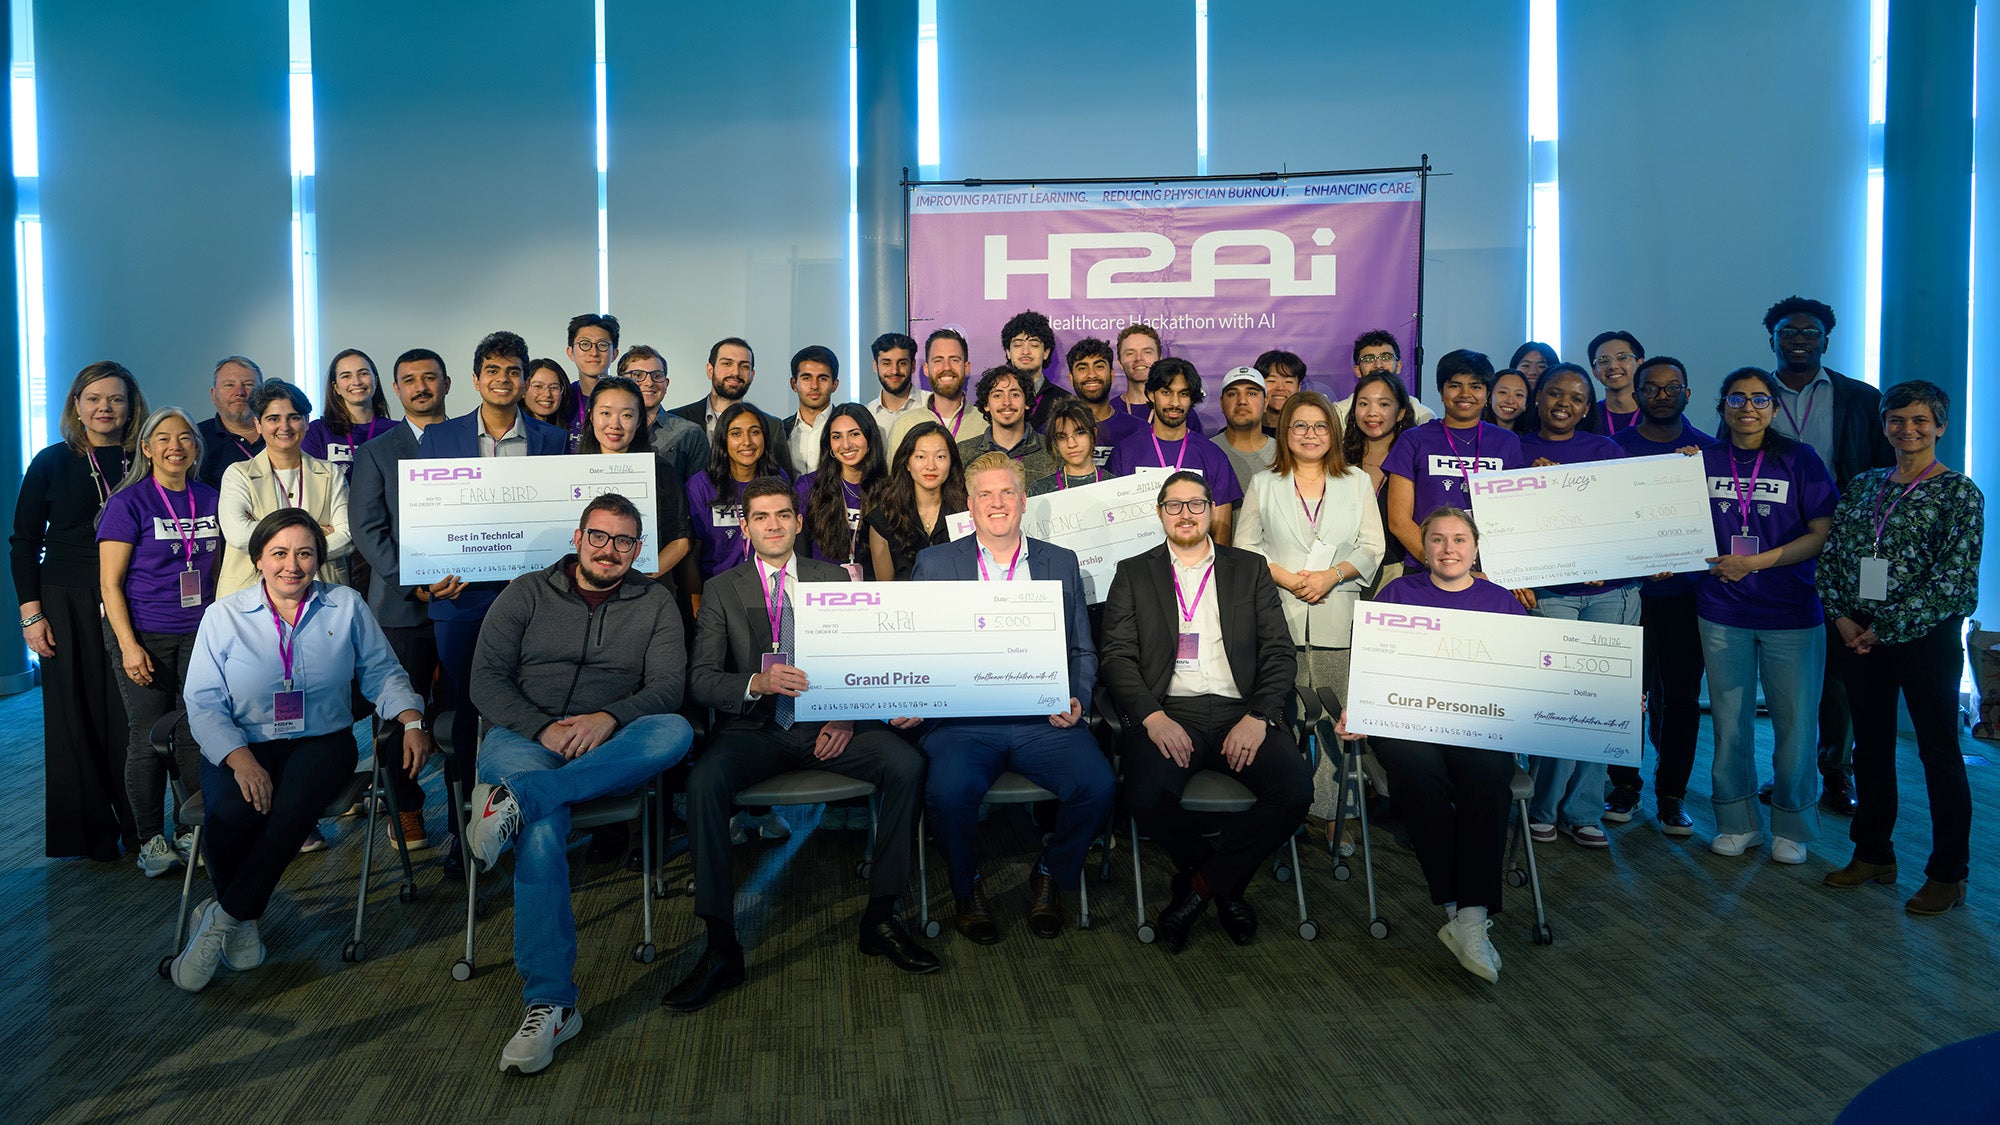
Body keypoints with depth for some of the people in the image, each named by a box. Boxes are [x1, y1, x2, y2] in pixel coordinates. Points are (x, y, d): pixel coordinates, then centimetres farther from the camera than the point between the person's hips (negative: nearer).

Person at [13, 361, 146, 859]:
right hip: (68, 606, -1)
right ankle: (92, 830, 15)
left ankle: (139, 827, 12)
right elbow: (24, 542, 3)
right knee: (77, 713, 4)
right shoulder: (53, 462, 2)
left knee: (131, 715, 1)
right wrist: (31, 612, -4)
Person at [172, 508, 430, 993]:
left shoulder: (346, 606, 7)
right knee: (230, 816, -30)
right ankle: (242, 924, -2)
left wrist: (411, 721, -9)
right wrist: (240, 760, -19)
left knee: (291, 811, -32)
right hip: (241, 744, 0)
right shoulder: (224, 615, 4)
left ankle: (224, 917, -12)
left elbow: (381, 672, 10)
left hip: (321, 740, 0)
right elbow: (204, 703, -2)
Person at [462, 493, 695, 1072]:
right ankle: (550, 1003, -36)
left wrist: (608, 718, -19)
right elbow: (486, 678, 3)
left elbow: (667, 687, 1)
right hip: (522, 737, -1)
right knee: (544, 825, -36)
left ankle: (520, 798, -42)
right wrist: (543, 728, -15)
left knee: (676, 732, -33)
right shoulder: (527, 593, 13)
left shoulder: (655, 603, 14)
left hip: (608, 750, 1)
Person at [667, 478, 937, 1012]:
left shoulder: (834, 579, 14)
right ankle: (721, 948, -24)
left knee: (906, 764, -25)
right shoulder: (722, 590, 10)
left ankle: (880, 917, -11)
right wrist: (757, 683, -21)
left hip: (826, 725, 1)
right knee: (704, 781, -32)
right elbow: (700, 678, 0)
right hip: (753, 727, -1)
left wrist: (847, 718, -10)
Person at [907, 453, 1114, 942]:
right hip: (961, 717, -1)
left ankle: (1049, 879, 6)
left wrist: (1075, 701, -3)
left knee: (1096, 785, -24)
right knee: (950, 789, -31)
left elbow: (1082, 651, 17)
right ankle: (968, 891, 0)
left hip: (1044, 719, 2)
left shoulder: (1062, 563, 17)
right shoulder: (934, 563, 13)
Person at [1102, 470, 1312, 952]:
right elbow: (1118, 657, 4)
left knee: (1296, 790, -26)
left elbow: (1281, 653, 8)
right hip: (1167, 713, -1)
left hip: (1241, 711, 1)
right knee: (1147, 797, -31)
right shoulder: (1133, 573, 14)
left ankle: (1201, 884, -5)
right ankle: (1223, 884, 0)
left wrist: (1258, 718, -9)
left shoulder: (1251, 569, 16)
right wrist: (1153, 717, -13)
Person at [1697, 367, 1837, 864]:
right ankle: (1737, 823, 20)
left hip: (1792, 613, -2)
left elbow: (1822, 534, -6)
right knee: (1729, 720, 7)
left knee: (1794, 720, 3)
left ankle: (1791, 827, 19)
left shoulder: (1800, 460, -1)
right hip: (1723, 612, 2)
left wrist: (1754, 562, -14)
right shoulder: (1704, 460, 6)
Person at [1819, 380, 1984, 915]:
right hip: (1860, 634, 5)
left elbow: (1955, 578, -13)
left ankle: (1947, 874, 14)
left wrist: (1889, 628, -15)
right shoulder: (1863, 484, 9)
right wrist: (1842, 616, -5)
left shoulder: (1958, 491, -6)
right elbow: (1831, 554, 8)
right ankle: (1873, 854, 26)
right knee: (1871, 744, 13)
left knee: (1939, 751, 4)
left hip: (1926, 636, -5)